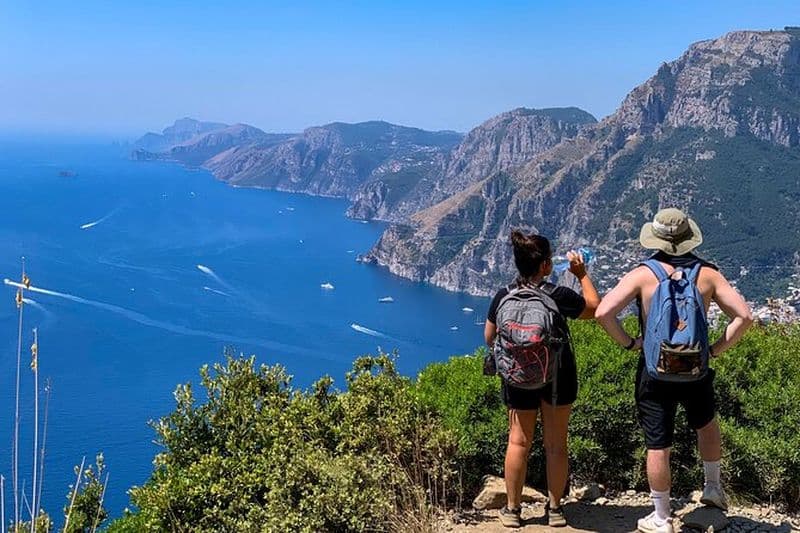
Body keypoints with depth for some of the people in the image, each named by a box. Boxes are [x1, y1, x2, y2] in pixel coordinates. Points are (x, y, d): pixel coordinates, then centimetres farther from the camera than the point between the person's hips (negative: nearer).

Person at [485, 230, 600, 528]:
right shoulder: (559, 296, -19)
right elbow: (595, 308, -2)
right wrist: (582, 274, 6)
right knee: (556, 444, 11)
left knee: (518, 442, 13)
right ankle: (555, 509, 21)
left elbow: (490, 337, 2)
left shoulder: (503, 297, -11)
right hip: (558, 378, -2)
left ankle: (512, 509, 19)